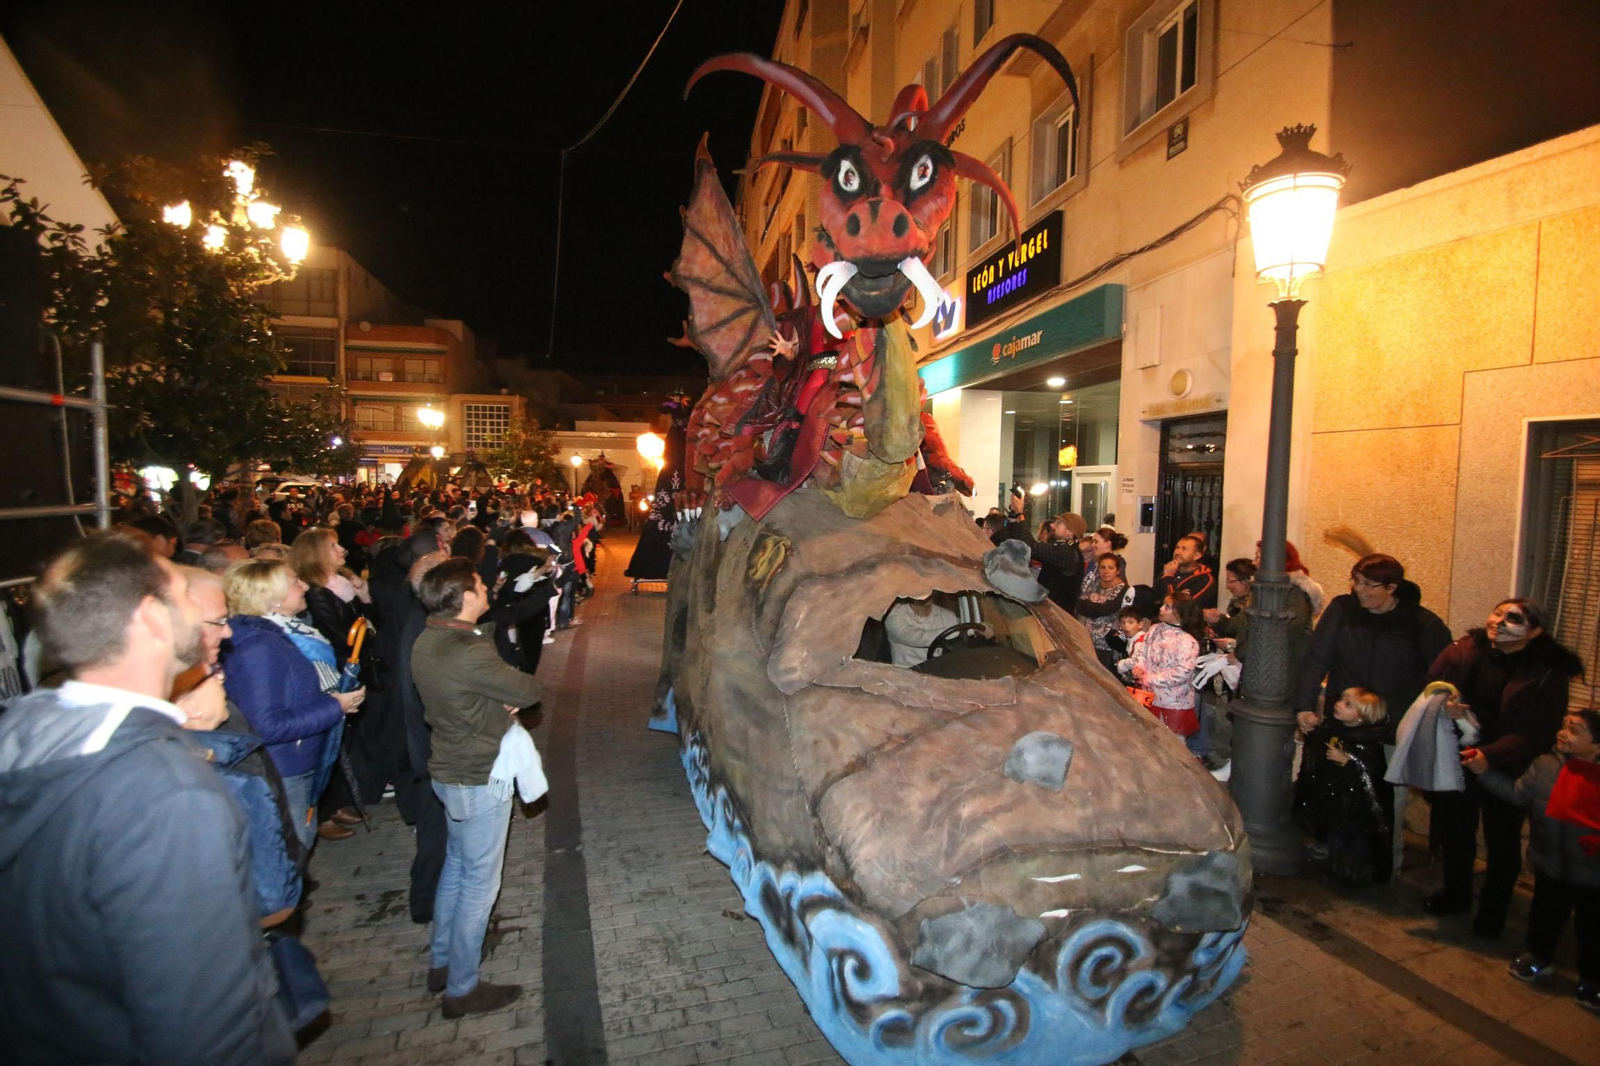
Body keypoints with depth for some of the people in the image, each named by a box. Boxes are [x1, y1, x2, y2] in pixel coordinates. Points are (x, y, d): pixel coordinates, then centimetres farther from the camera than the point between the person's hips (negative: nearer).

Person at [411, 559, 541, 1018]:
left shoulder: (427, 641, -1)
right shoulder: (470, 656, -31)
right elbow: (529, 692, -21)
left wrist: (502, 699, -8)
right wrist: (513, 691, -1)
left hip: (449, 768, 9)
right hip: (480, 779, -9)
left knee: (456, 865, 25)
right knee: (479, 881, 7)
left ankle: (442, 962, 41)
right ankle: (461, 989, 22)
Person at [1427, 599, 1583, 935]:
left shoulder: (1547, 673, -15)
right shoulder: (1465, 650, -9)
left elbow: (1535, 733, -18)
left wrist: (1491, 755, -31)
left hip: (1505, 770, -2)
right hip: (1456, 760, 2)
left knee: (1502, 841, 14)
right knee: (1455, 831, 18)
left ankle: (1493, 909, 36)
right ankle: (1455, 893, 41)